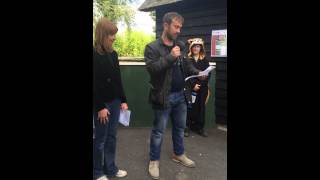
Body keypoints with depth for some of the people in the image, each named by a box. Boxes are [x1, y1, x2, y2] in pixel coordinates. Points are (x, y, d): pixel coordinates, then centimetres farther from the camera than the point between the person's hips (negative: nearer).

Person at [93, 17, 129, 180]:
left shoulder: (113, 54, 8)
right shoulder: (95, 55, -12)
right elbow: (94, 85, -14)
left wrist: (123, 100, 8)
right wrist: (100, 107, -15)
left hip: (115, 101, 6)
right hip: (102, 104, -6)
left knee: (112, 137, 14)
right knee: (100, 139, 7)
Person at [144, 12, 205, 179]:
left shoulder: (180, 46, 9)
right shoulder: (152, 47, -10)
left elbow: (187, 65, 16)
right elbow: (151, 68, -22)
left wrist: (197, 72, -2)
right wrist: (170, 57, -27)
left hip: (181, 95, 6)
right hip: (164, 96, -6)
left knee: (180, 128, 20)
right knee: (158, 131, 8)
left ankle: (178, 154, 41)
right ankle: (154, 160, 26)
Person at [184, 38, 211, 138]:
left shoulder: (205, 60, 8)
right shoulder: (187, 59, 1)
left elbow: (207, 74, 2)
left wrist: (199, 85, -10)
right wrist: (193, 85, -16)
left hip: (202, 88, 3)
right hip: (190, 87, -2)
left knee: (201, 107, 7)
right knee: (190, 107, -1)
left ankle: (200, 127, 17)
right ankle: (187, 127, 10)